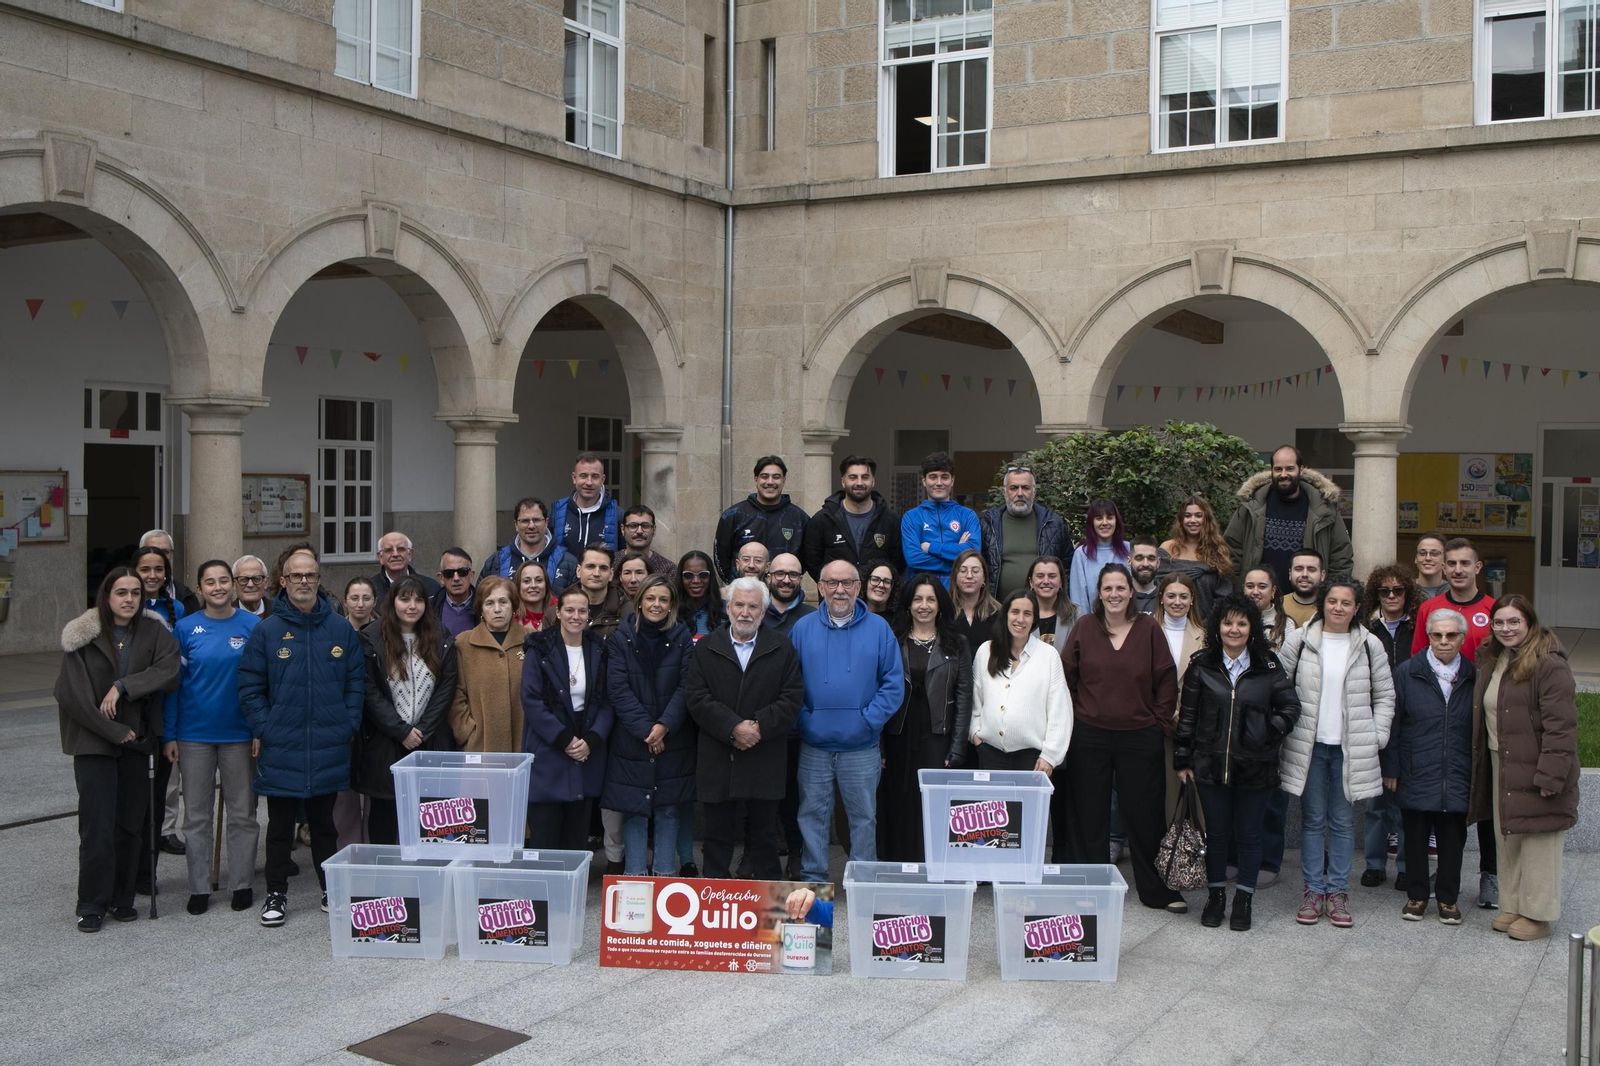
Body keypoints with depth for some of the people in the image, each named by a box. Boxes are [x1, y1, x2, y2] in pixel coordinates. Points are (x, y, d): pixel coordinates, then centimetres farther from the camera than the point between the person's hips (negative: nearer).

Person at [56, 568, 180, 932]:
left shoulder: (154, 632, 4)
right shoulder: (83, 637, -2)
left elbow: (169, 673, -11)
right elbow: (71, 694, -7)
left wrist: (122, 687, -19)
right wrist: (115, 732, -9)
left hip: (137, 741, 2)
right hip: (93, 742, -2)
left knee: (129, 823, 5)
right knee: (97, 823, -6)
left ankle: (122, 898, 17)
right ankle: (92, 905, 5)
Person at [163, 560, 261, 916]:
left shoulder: (252, 625, -2)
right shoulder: (187, 629, -1)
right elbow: (174, 683, 2)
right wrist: (169, 734, -2)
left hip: (239, 734, -1)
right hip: (195, 735, 1)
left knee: (242, 814, 7)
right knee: (196, 815, 8)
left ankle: (242, 884, 18)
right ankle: (199, 887, 17)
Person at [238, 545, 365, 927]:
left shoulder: (341, 629, 4)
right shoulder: (266, 631, -1)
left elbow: (356, 681, 7)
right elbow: (250, 688, 1)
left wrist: (348, 725, -2)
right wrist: (265, 728, -7)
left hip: (330, 750, 1)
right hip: (281, 750, -1)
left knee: (325, 823, 13)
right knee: (280, 825, 7)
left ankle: (331, 890, 24)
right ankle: (276, 894, 18)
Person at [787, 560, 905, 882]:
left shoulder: (878, 628, 1)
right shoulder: (803, 628, 4)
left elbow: (894, 683, -1)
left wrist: (869, 719, -10)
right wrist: (804, 717, -8)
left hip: (861, 746, -1)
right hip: (814, 745, 1)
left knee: (864, 816, 7)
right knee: (812, 815, 8)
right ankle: (813, 881, 19)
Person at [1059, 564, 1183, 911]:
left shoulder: (1149, 628, -1)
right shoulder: (1084, 627, 1)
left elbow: (1167, 679, 3)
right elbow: (1065, 676, 5)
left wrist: (1161, 721, -1)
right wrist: (1072, 717, 1)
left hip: (1140, 736, -1)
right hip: (1089, 736, 1)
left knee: (1144, 815, 6)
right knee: (1089, 815, 8)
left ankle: (1158, 890, 18)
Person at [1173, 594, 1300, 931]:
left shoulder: (1269, 667, -1)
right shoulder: (1201, 666, 0)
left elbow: (1291, 707, 4)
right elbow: (1187, 714, 4)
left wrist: (1270, 734, -11)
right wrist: (1183, 759, 2)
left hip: (1255, 768, 0)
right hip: (1211, 764, 1)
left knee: (1248, 835, 9)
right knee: (1217, 834, 11)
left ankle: (1244, 900, 22)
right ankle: (1215, 896, 25)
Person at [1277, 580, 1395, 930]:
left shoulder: (1370, 645, 2)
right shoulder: (1299, 641, 0)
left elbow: (1385, 696, 9)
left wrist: (1377, 737, 1)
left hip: (1351, 748, 0)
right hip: (1309, 745, 0)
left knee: (1343, 821, 6)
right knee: (1312, 819, 6)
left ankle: (1338, 891, 15)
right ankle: (1313, 890, 14)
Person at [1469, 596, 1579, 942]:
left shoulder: (1550, 665, -15)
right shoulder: (1491, 661, 12)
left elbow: (1560, 727, -19)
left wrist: (1550, 776, -22)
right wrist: (1482, 765, 12)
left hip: (1534, 771, -8)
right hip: (1500, 769, 8)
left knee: (1537, 843, 0)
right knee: (1507, 842, 15)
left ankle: (1537, 914, 11)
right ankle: (1512, 906, 27)